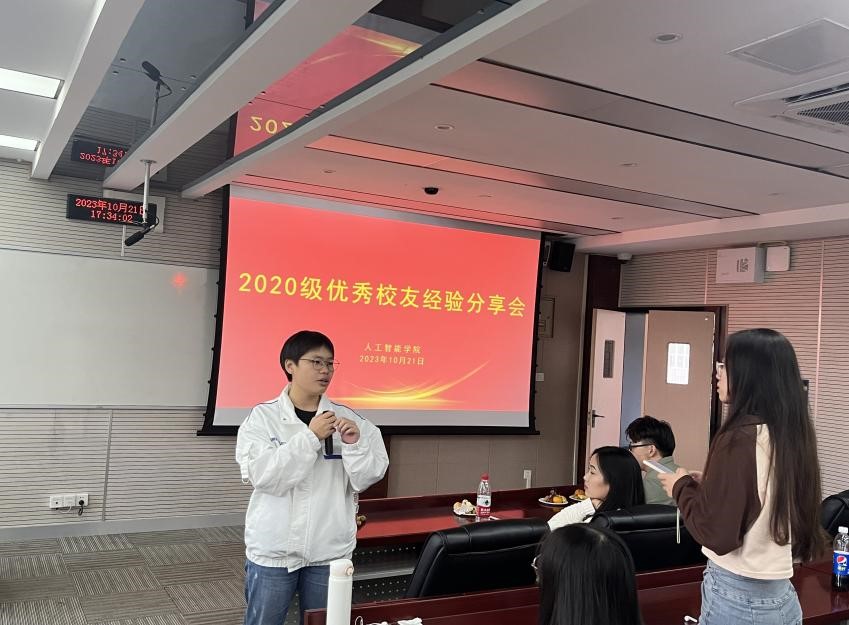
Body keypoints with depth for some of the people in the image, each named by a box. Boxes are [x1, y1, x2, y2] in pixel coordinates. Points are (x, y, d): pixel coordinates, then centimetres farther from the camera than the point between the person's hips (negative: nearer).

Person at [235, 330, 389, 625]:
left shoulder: (346, 418, 0)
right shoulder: (263, 417, -6)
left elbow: (365, 479, -1)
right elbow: (264, 476, -17)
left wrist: (354, 444, -18)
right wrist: (311, 436, -21)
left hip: (330, 550, 2)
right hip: (273, 550, -2)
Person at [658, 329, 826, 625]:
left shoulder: (740, 438, -21)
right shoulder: (794, 436, 2)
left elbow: (716, 534, -20)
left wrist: (682, 486, -5)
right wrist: (705, 486, 12)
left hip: (738, 596, -7)